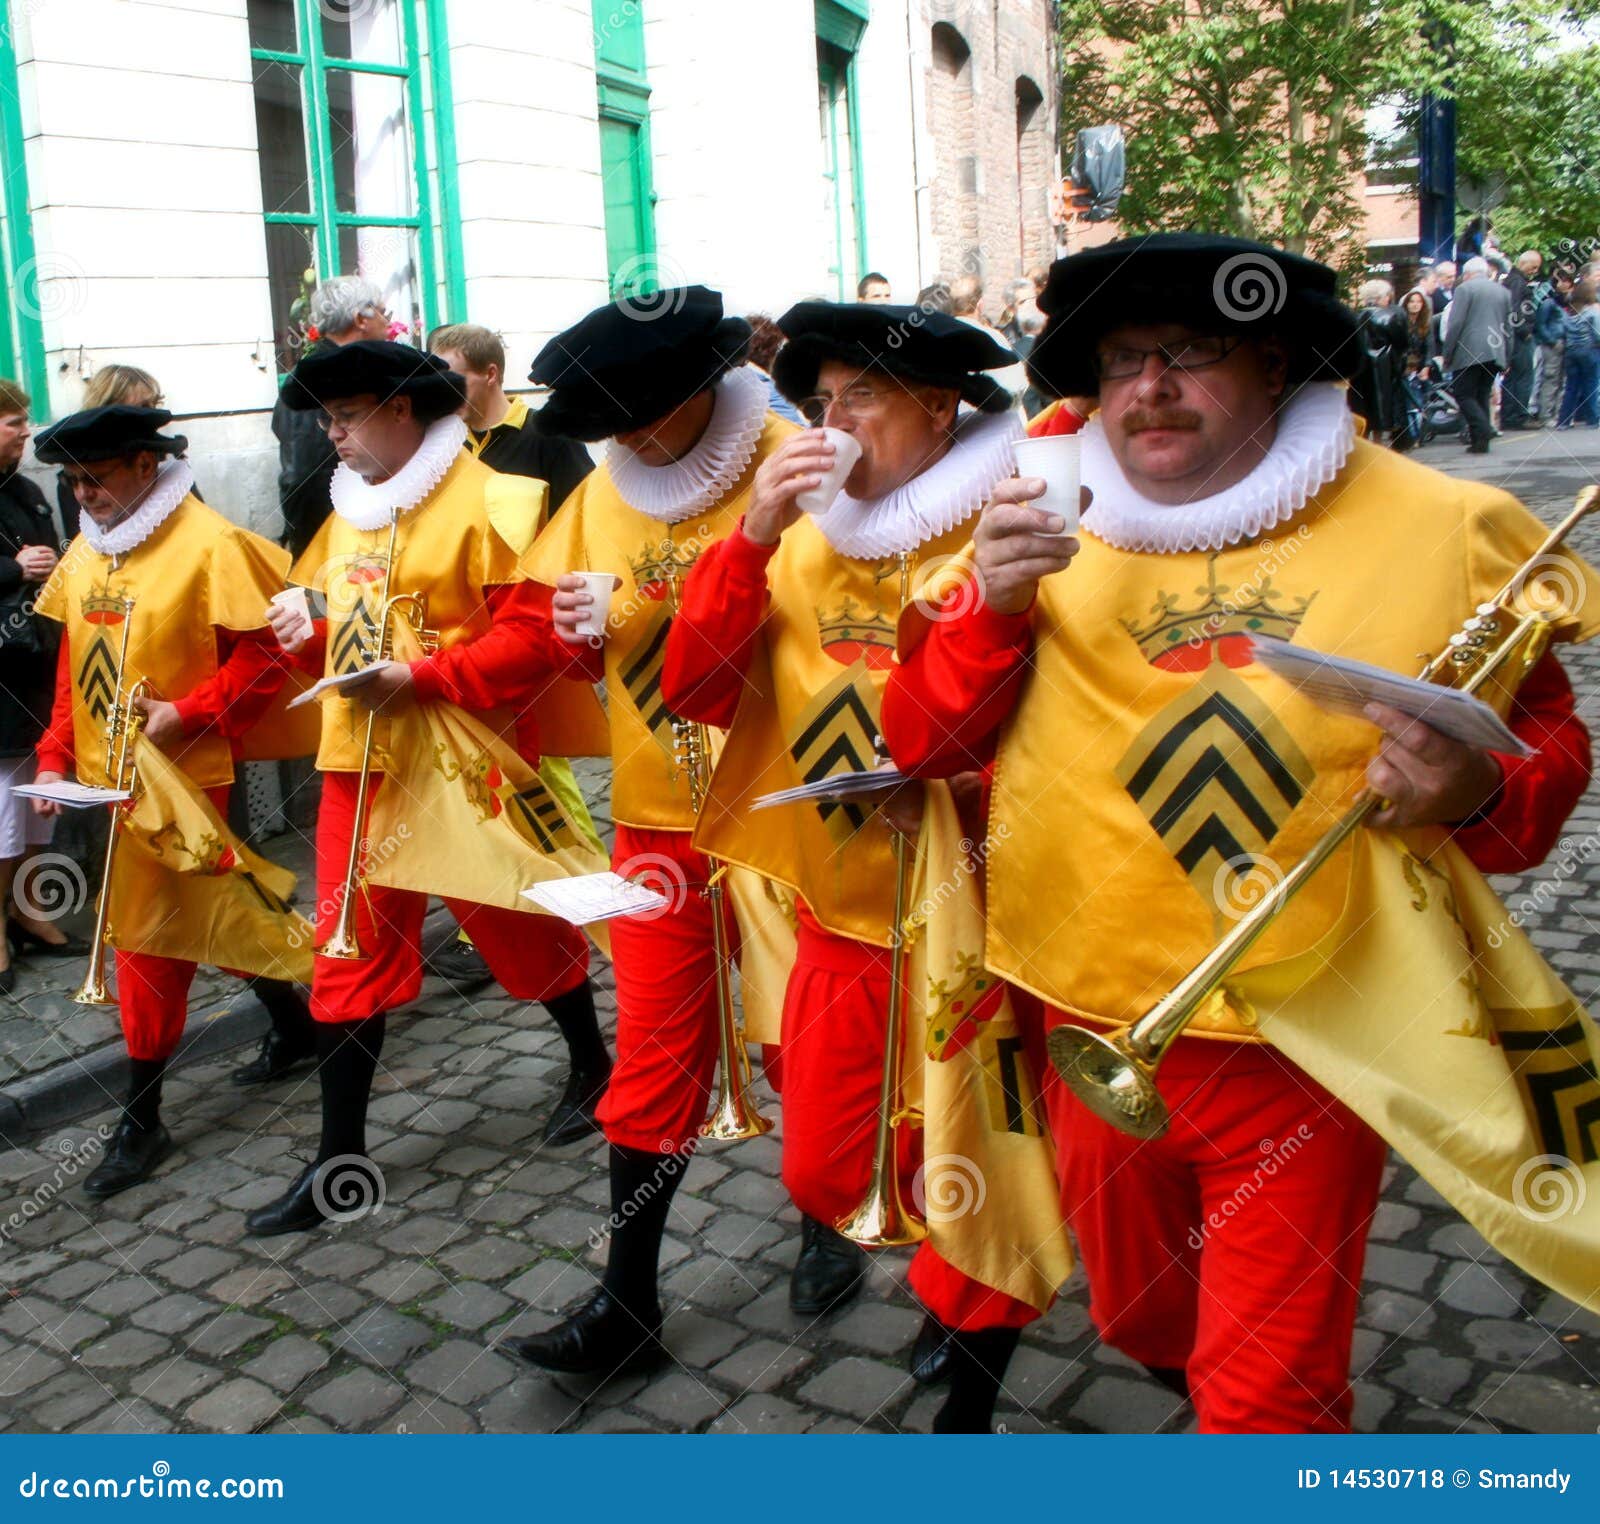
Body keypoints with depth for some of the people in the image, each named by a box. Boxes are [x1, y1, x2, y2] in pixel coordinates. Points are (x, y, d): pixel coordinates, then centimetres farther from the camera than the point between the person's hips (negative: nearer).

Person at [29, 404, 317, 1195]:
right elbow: (74, 663, 14)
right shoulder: (84, 552, 10)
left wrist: (187, 713, -22)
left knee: (150, 932, -3)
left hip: (185, 776, -7)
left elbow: (265, 654, -15)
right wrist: (55, 757, 7)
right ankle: (295, 1025, 38)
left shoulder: (209, 543, -13)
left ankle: (141, 1117, 9)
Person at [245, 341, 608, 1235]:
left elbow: (532, 629, -19)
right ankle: (340, 1159, 15)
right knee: (350, 948, 6)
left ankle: (594, 1065, 36)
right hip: (360, 760, 7)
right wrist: (307, 635, 0)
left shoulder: (486, 502, -11)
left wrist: (420, 679, -25)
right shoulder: (348, 509, 14)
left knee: (517, 926, 9)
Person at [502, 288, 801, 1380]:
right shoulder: (602, 493, 5)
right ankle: (627, 1301, 18)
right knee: (654, 1057, 8)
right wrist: (573, 631, -12)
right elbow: (576, 658, 10)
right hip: (657, 814, 4)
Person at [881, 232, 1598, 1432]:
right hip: (1096, 1036, 4)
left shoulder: (1439, 528, -6)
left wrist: (1473, 797, -20)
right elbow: (919, 742, -3)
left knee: (1266, 1393, 4)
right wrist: (992, 610, -21)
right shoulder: (1050, 532, 0)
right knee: (1142, 1324, 26)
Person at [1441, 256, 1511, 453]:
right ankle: (1480, 442, 6)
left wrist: (1447, 353, -4)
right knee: (1482, 395, 11)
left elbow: (1455, 324, -9)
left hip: (1470, 352, -6)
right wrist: (1505, 354, 22)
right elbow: (1508, 327, 18)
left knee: (1463, 393, -4)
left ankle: (1483, 429, -23)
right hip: (1495, 353, 6)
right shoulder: (1503, 292, 17)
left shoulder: (1464, 288, -1)